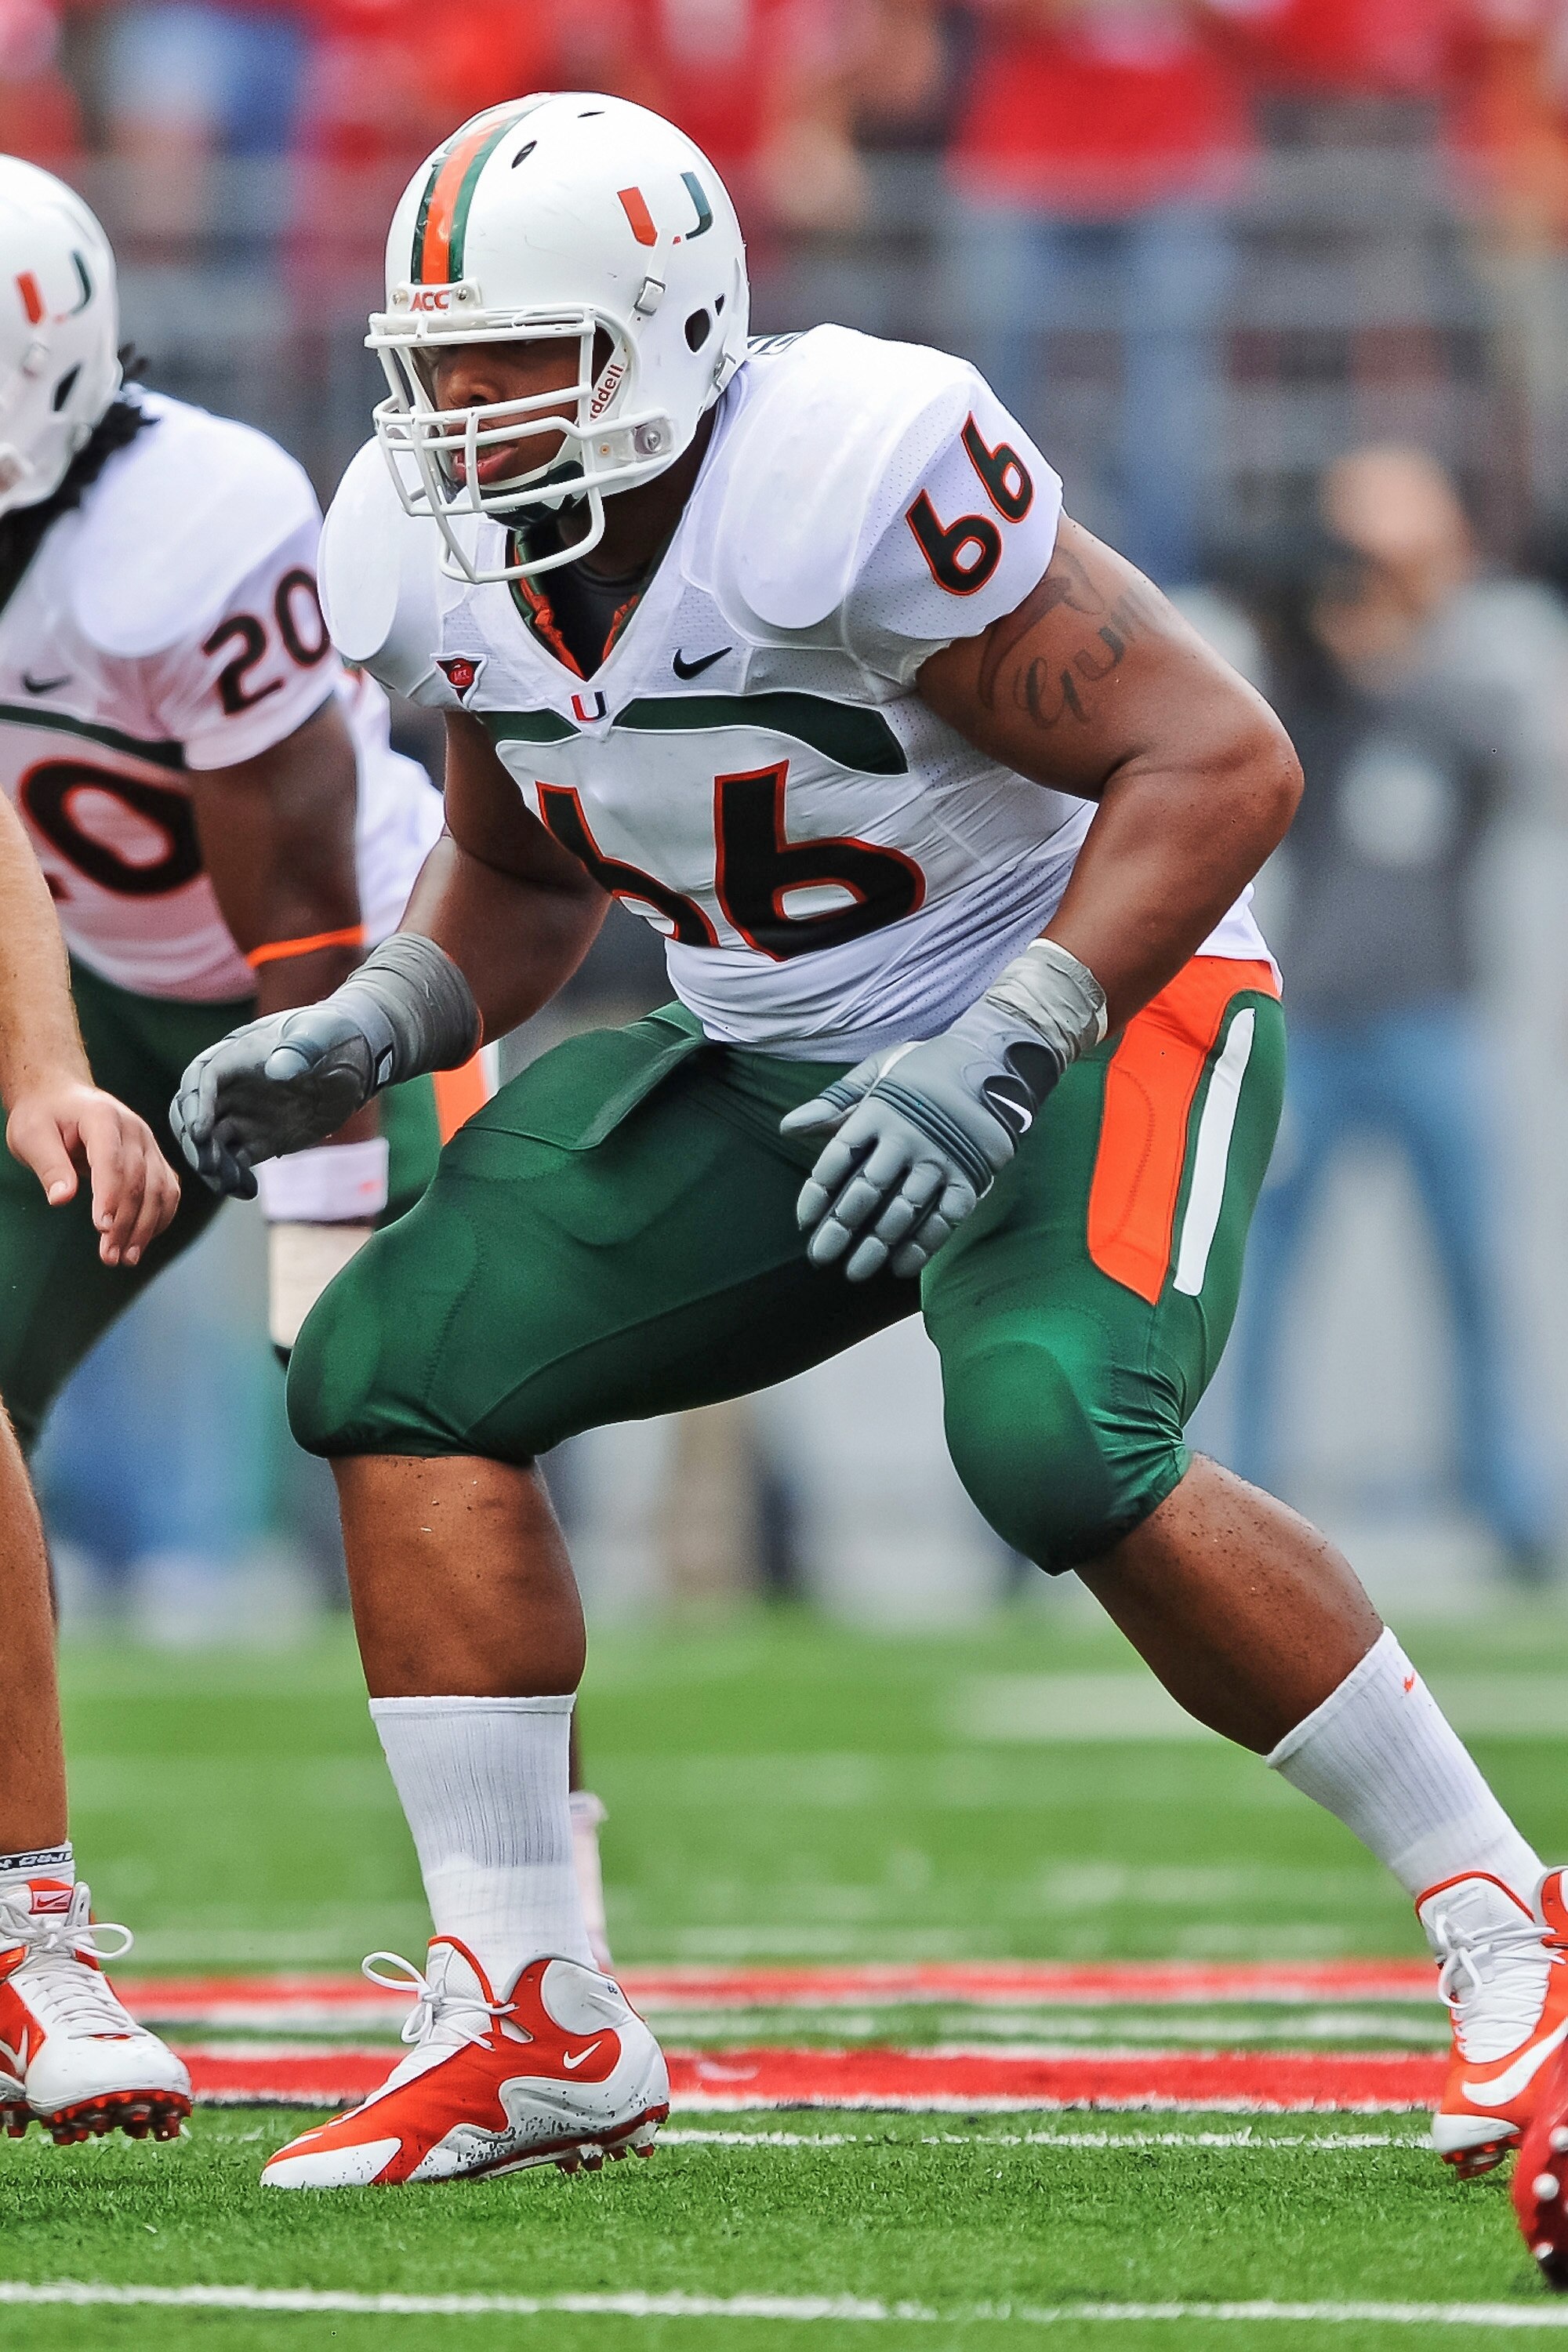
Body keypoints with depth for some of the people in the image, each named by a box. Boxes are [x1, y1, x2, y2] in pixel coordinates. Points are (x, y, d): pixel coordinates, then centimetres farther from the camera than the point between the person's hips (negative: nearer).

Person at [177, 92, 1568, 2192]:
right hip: (775, 1059, 8)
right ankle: (535, 2028, 0)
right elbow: (522, 875, 15)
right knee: (403, 1368, -5)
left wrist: (997, 1056, -34)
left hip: (1090, 1008, -8)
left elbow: (1221, 763, -26)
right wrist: (365, 1035, -4)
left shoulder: (851, 478, -29)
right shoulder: (435, 558, -5)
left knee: (1061, 1444, -32)